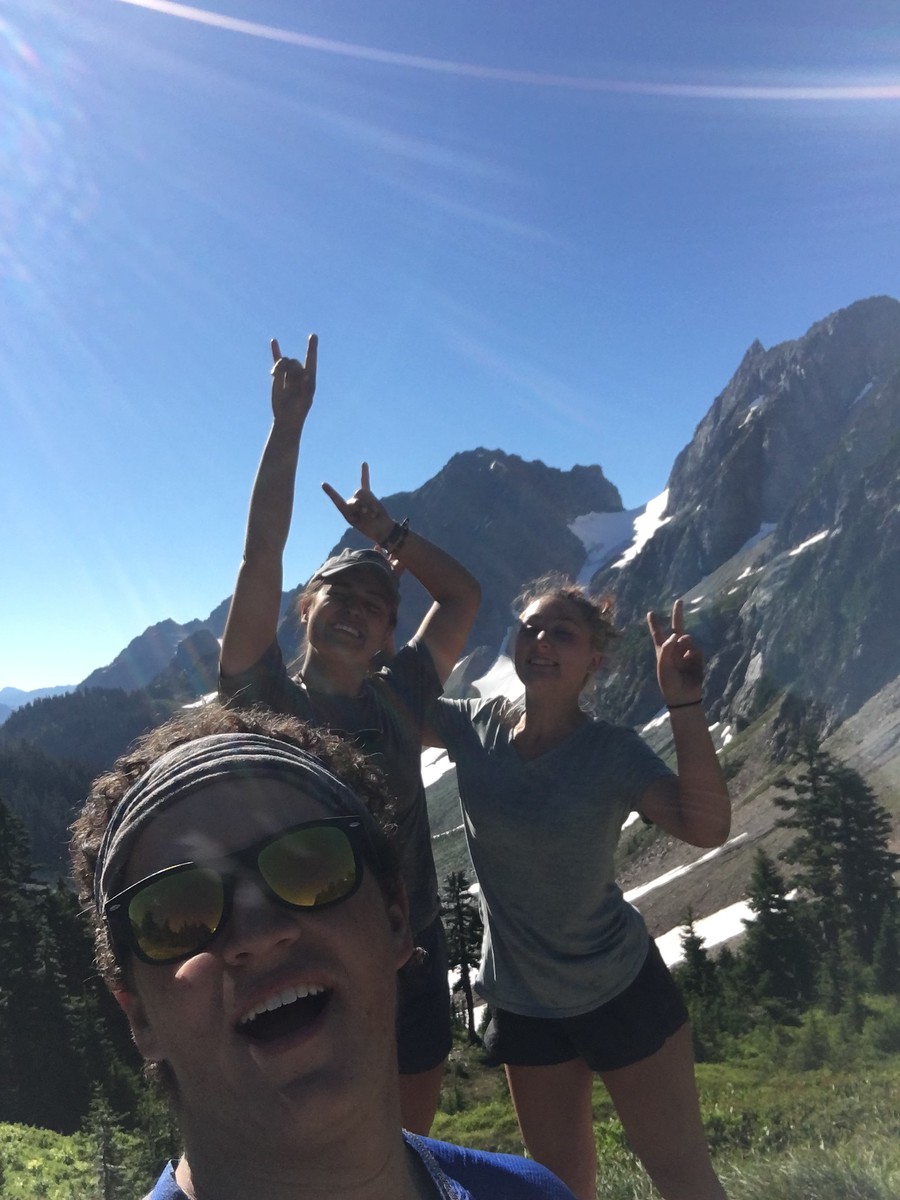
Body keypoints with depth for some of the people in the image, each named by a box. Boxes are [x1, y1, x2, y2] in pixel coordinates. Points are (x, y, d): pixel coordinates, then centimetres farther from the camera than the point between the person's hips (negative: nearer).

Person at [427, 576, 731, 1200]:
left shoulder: (612, 750, -19)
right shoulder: (474, 728, -10)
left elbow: (706, 826, -31)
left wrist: (685, 706, -41)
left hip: (623, 988, -3)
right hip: (523, 1000, 3)